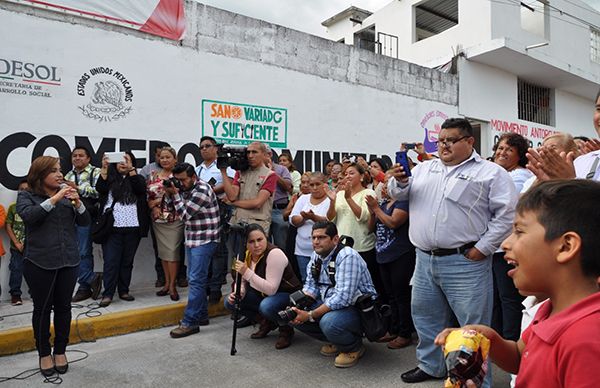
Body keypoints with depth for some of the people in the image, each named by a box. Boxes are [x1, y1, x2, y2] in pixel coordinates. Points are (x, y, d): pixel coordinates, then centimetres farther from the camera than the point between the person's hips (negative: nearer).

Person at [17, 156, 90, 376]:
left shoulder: (66, 195, 8)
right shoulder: (26, 196, 0)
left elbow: (85, 222, 3)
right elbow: (28, 216, -20)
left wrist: (77, 202, -13)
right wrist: (54, 199, -25)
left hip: (69, 261, 3)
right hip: (40, 263, -3)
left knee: (63, 306, 10)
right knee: (42, 308, 7)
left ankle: (60, 351, 25)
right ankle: (44, 354, 23)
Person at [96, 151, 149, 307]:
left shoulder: (137, 178, 11)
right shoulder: (109, 176, 10)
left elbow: (141, 189, -10)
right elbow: (100, 188, -9)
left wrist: (131, 168, -18)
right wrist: (104, 167, -17)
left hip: (132, 228, 1)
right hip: (112, 226, -1)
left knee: (127, 261, 9)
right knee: (111, 261, -4)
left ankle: (124, 291, 19)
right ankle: (107, 294, 2)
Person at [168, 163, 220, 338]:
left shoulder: (202, 190, -17)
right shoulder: (186, 188, 10)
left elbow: (185, 214, -16)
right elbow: (178, 210, 14)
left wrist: (175, 194, -10)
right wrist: (170, 194, -1)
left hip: (204, 240, -9)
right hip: (192, 238, 9)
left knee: (196, 280, -9)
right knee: (194, 278, 13)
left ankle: (190, 322, -5)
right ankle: (201, 315, 24)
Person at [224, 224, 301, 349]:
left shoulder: (275, 254, -27)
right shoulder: (247, 255, -4)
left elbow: (271, 289, -32)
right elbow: (244, 281, 6)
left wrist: (247, 272, -37)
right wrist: (237, 294, -16)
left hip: (288, 295, -7)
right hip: (262, 294, 8)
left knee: (266, 306, -38)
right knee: (230, 302, -6)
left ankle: (286, 329, -5)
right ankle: (266, 323, 11)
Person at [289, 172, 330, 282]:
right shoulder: (303, 199, 11)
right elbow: (293, 220, 3)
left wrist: (314, 217, -29)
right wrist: (303, 218, -17)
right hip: (302, 250, 4)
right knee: (305, 280, 12)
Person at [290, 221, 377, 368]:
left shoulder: (347, 256, -23)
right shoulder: (316, 256, 4)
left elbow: (342, 297, -30)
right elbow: (311, 286, 7)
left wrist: (310, 315, -27)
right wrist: (297, 306, -13)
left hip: (359, 308, -8)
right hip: (330, 305, 8)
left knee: (328, 322, -35)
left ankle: (354, 348, -1)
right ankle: (336, 341, 13)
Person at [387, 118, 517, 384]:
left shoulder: (491, 172, -2)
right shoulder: (424, 168, 14)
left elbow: (507, 214, -7)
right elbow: (399, 195, 18)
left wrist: (482, 248, -12)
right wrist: (399, 181, -5)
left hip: (465, 263, -5)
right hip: (424, 260, 6)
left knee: (473, 323, 4)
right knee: (425, 316, 18)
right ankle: (431, 365, 37)